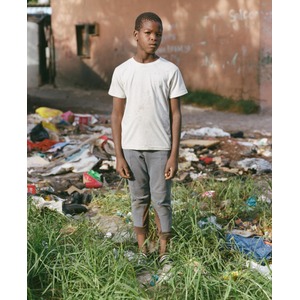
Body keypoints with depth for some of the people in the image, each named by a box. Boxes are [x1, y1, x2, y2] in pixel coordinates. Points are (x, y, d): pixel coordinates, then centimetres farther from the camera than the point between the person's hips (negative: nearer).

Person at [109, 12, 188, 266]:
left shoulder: (170, 70, -1)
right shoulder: (122, 71, 1)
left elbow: (175, 114, 0)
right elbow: (117, 115, 3)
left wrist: (174, 155, -5)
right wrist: (119, 156, -1)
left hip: (161, 148, -1)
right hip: (132, 148, 1)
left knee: (162, 201, 4)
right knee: (139, 200, 10)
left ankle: (165, 252, 17)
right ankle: (142, 250, 22)